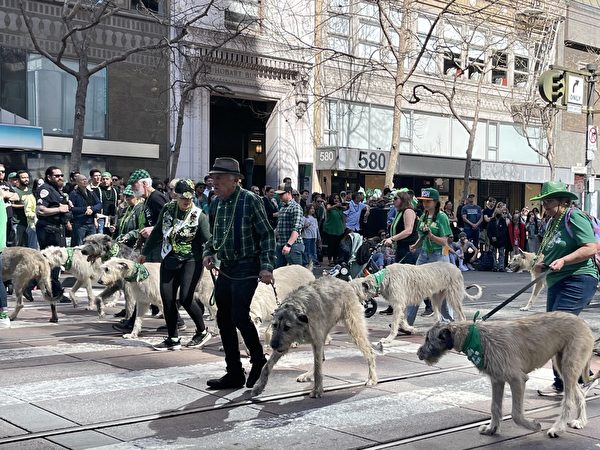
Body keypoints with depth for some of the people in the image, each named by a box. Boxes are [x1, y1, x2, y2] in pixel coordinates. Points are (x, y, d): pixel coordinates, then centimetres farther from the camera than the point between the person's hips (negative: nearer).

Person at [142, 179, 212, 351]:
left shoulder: (199, 215, -11)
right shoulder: (167, 209, 1)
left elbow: (207, 241, -9)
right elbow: (157, 232, 13)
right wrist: (145, 252, 20)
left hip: (191, 261, -5)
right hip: (169, 260, 5)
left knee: (185, 298, -14)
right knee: (167, 298, 1)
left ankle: (203, 331, 10)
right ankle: (173, 339, 12)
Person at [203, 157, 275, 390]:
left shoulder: (250, 200, -11)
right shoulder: (216, 203, 9)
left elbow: (267, 234, -10)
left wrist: (266, 266, -16)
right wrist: (208, 252, 4)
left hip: (247, 268, -7)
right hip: (225, 268, 7)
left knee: (240, 316, -14)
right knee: (224, 319, 7)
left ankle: (259, 362, 11)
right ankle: (234, 373, 18)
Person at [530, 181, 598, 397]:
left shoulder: (574, 217, -9)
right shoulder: (553, 223, 19)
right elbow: (547, 250, 28)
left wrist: (563, 260, -24)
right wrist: (540, 262, 7)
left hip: (578, 280, -10)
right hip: (557, 282, 10)